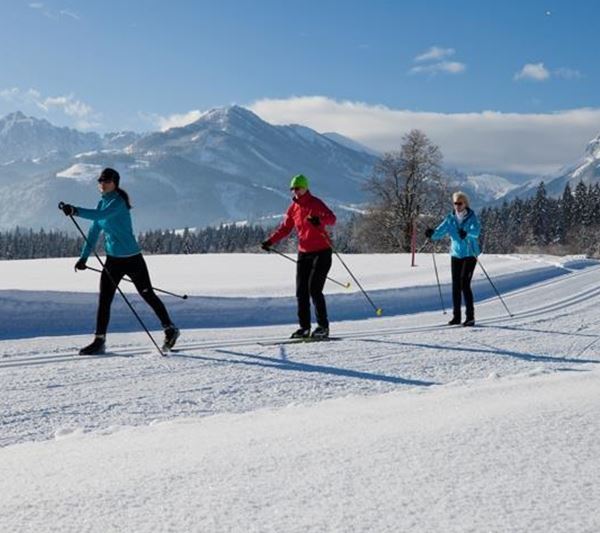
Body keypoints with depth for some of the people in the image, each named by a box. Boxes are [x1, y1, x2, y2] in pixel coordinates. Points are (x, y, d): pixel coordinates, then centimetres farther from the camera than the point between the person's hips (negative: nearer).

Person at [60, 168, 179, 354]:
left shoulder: (118, 202, -17)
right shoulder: (102, 202, 8)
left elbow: (99, 215, -37)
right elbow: (94, 231, 13)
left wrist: (75, 211, -47)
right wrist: (84, 256, 10)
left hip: (132, 258, -7)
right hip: (113, 260, 7)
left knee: (148, 295, 7)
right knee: (104, 300, -1)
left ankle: (170, 329, 24)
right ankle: (99, 341, 5)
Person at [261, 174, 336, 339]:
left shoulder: (315, 203, -11)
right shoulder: (293, 208, 8)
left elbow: (332, 218, -25)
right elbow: (285, 228, 18)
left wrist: (320, 220, -46)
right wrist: (270, 241, 6)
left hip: (321, 252, -6)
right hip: (304, 253, 6)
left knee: (314, 288, -13)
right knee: (301, 291, 3)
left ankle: (323, 326, -4)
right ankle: (304, 327, 11)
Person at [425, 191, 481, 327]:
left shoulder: (472, 218, -7)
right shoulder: (451, 219, 5)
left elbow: (476, 231, -25)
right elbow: (439, 232, -3)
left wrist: (466, 233, -46)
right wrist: (432, 233, -25)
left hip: (469, 255, -4)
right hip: (456, 255, 4)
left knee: (465, 284, -12)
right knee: (456, 286, 4)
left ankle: (470, 316, -6)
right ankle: (456, 316, 12)